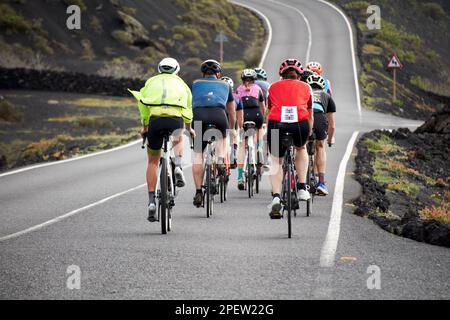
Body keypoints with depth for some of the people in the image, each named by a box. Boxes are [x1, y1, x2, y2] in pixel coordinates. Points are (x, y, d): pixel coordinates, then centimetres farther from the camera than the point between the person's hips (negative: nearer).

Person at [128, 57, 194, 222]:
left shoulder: (151, 81, 25)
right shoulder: (180, 83, 26)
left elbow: (143, 105, 18)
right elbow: (188, 107, 27)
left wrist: (144, 126, 28)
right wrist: (189, 128, 41)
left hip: (155, 118, 0)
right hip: (176, 119, 0)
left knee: (153, 161, 15)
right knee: (178, 139, 36)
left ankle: (151, 201, 6)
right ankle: (178, 167, 7)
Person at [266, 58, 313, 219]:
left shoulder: (273, 87, 26)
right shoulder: (305, 87, 25)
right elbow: (310, 116, 32)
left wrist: (269, 132, 46)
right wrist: (308, 135, 46)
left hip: (276, 124, 0)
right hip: (300, 125, 0)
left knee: (276, 161, 17)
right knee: (301, 148, 32)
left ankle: (276, 196, -3)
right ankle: (302, 188, 22)